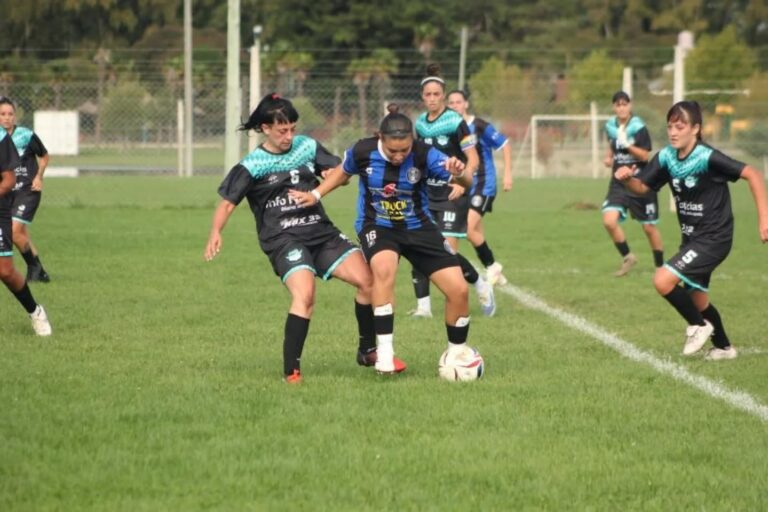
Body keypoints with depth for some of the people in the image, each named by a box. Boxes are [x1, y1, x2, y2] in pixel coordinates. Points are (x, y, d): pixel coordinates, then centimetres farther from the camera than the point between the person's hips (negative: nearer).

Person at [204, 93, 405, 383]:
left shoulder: (307, 147, 8)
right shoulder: (252, 166, -1)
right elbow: (227, 202, -3)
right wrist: (216, 233, -21)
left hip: (321, 231, 5)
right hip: (283, 239, -5)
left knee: (366, 280, -8)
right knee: (304, 294, -28)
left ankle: (369, 351, 13)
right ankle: (291, 371, -20)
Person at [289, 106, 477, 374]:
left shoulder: (424, 154, -20)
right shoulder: (362, 151, -17)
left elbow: (467, 182, -26)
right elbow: (343, 172, 8)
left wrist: (459, 173, -48)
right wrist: (315, 194, 1)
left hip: (418, 227, 1)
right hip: (377, 226, -1)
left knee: (459, 290, -8)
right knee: (384, 269, -37)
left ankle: (457, 352, 19)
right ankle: (384, 351, -29)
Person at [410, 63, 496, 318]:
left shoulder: (455, 122, -11)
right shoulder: (420, 123, 8)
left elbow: (473, 159, -13)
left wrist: (462, 182, -27)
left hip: (452, 195, -6)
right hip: (427, 196, 6)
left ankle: (482, 287, 13)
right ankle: (423, 306, 2)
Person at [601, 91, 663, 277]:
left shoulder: (638, 127, -13)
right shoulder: (611, 126, 3)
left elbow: (645, 156, -17)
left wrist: (627, 145, -29)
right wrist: (609, 157, 9)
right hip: (619, 183, 4)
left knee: (649, 227, 5)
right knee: (609, 221, -16)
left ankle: (660, 265, 24)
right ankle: (627, 257, 5)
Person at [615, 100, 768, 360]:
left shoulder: (707, 158, -23)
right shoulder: (666, 157, -4)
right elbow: (642, 186, 5)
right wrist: (627, 178, -19)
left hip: (713, 238, -8)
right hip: (692, 238, 8)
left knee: (663, 280, -19)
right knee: (697, 298, 20)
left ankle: (698, 326, 4)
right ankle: (723, 347, 41)